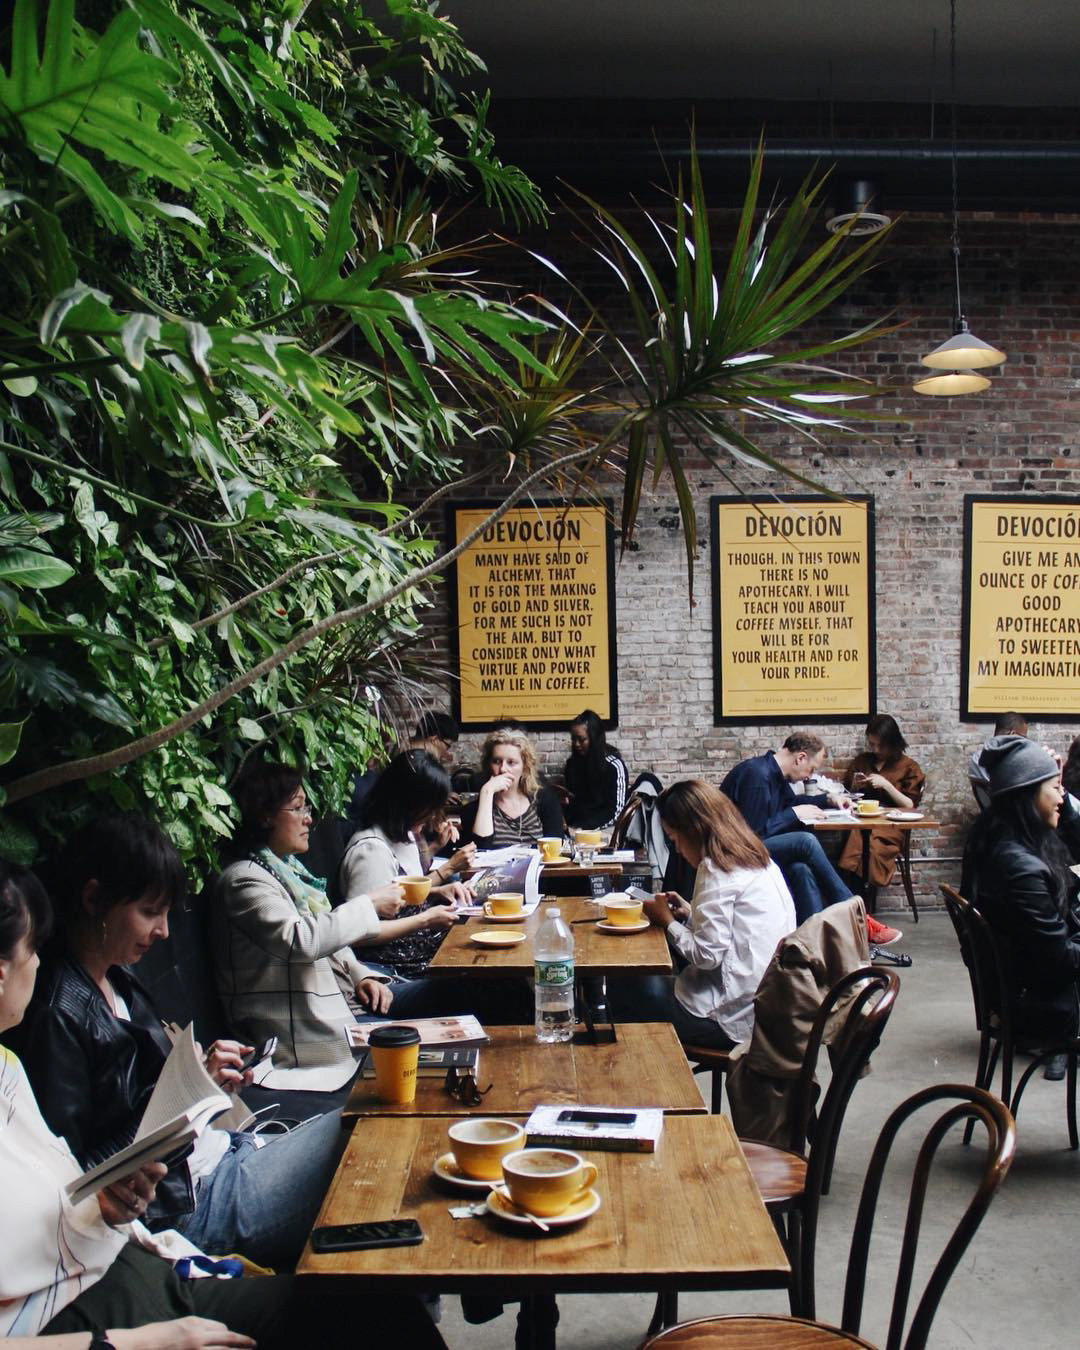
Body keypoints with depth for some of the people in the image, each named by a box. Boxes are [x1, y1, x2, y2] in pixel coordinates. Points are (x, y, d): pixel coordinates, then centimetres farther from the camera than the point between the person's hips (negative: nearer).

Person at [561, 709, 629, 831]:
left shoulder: (614, 766, -4)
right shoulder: (572, 763, 12)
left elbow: (616, 812, -9)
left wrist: (584, 829, -18)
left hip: (601, 829, -5)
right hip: (572, 827, 5)